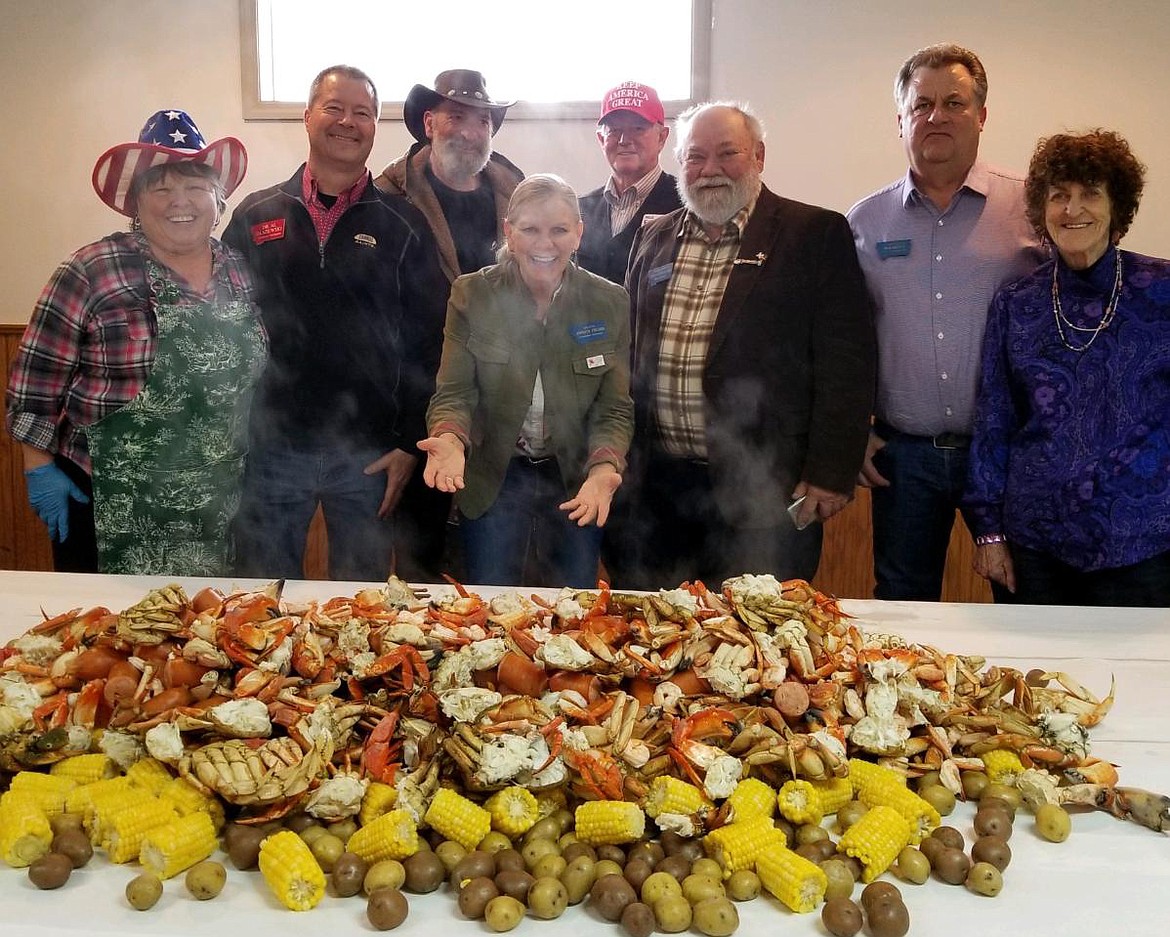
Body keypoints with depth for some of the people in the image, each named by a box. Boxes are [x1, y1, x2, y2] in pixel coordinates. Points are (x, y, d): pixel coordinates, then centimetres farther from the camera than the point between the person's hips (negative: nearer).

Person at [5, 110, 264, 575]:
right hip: (106, 502, -4)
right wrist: (40, 467, -6)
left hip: (213, 506, 4)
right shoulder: (91, 272, -9)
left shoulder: (242, 273, 5)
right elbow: (38, 376, -6)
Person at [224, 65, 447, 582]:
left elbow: (428, 341, 1)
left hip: (369, 454, -1)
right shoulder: (255, 215, 6)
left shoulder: (403, 224, 3)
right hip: (270, 446, 1)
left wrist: (411, 443, -4)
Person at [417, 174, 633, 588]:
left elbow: (615, 409, -6)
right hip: (492, 481, -1)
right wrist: (450, 439, -31)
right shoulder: (472, 294, -7)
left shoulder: (610, 302, -6)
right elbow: (454, 393, -9)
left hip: (575, 483, 1)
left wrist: (604, 469, -25)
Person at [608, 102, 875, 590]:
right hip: (656, 484, 4)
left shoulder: (817, 234, -2)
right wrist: (618, 457, 12)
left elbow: (845, 361, -7)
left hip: (765, 490, -4)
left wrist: (831, 473, -12)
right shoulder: (653, 236, 13)